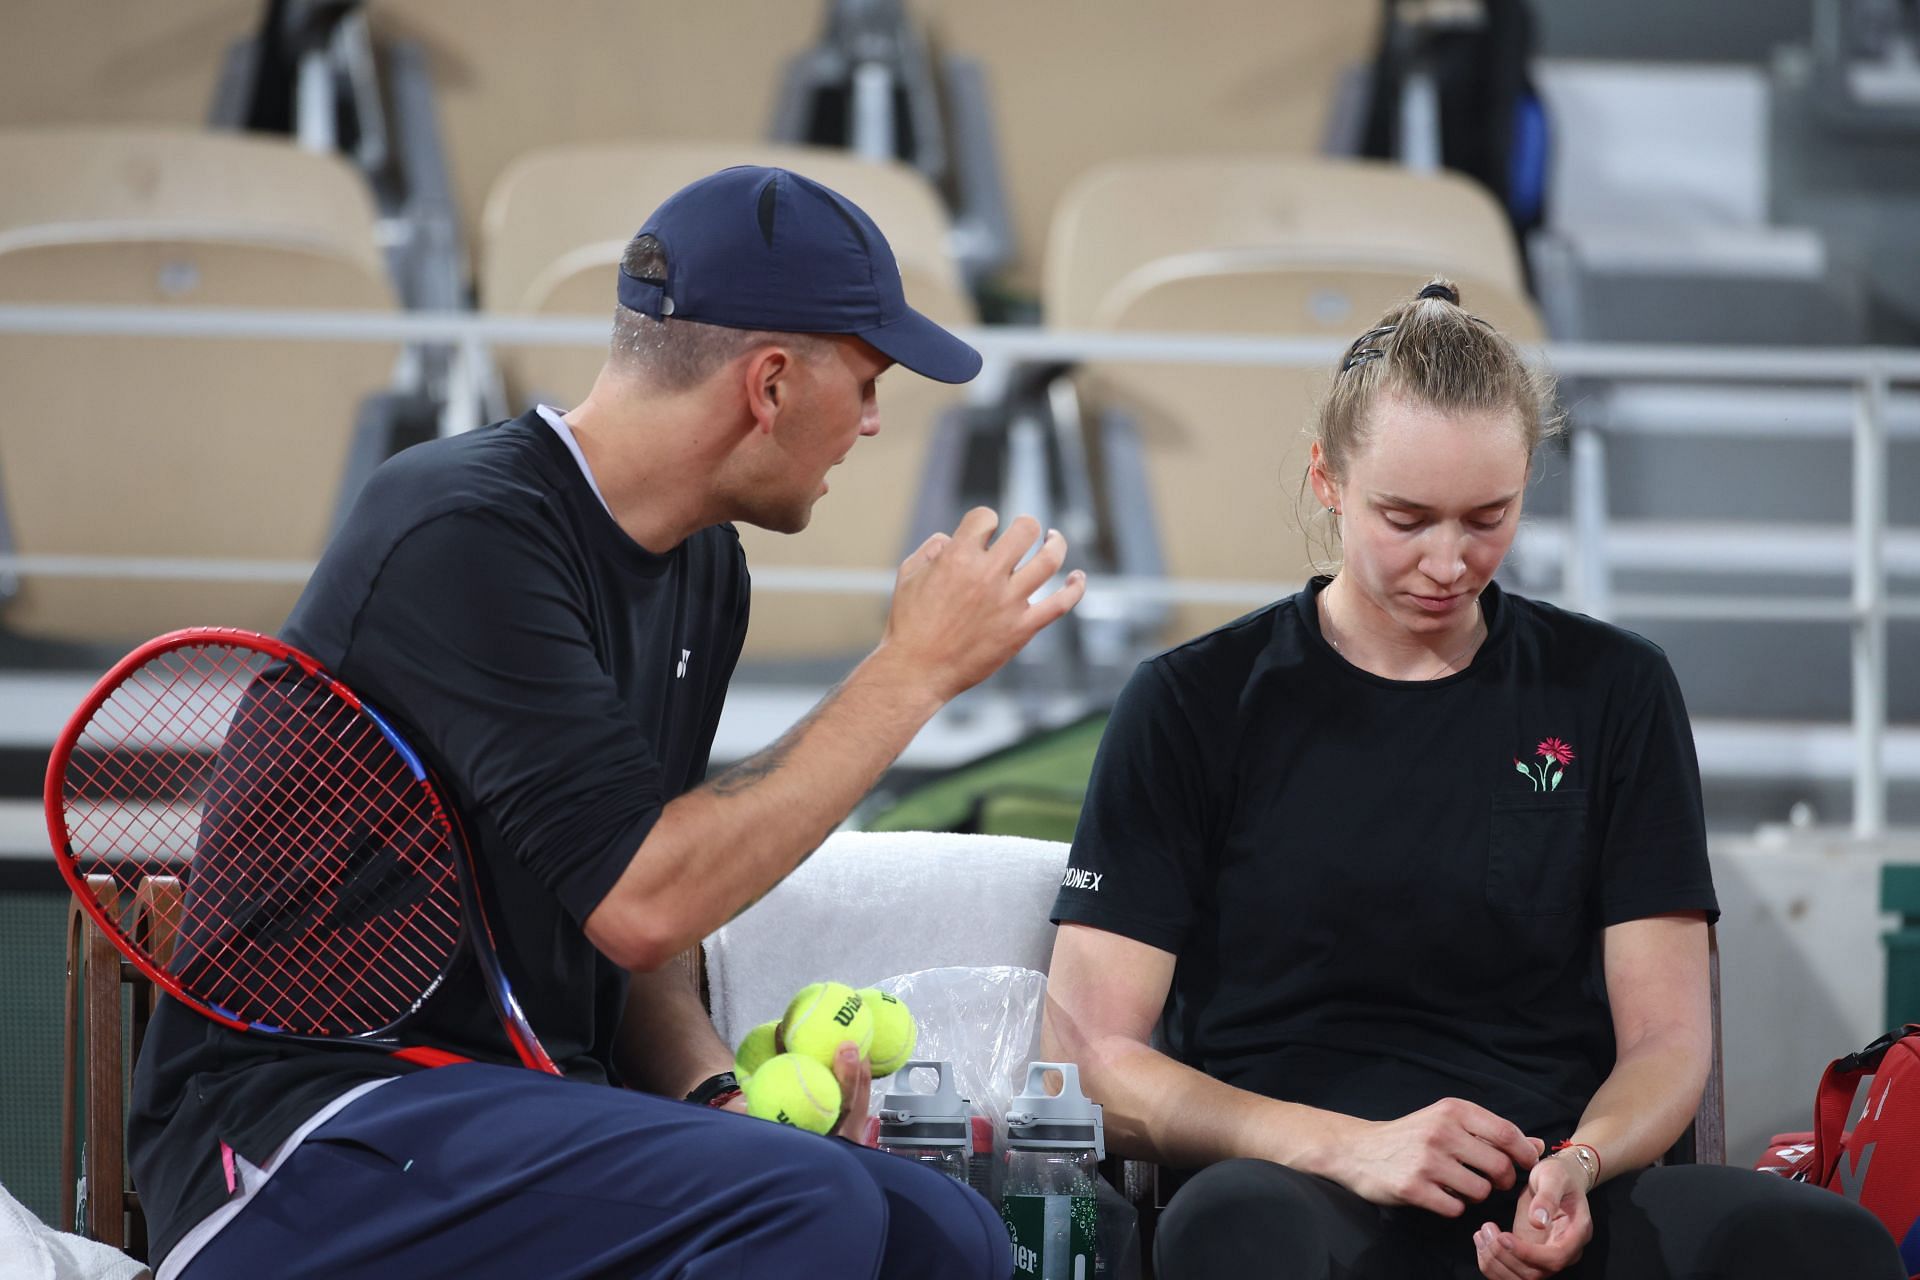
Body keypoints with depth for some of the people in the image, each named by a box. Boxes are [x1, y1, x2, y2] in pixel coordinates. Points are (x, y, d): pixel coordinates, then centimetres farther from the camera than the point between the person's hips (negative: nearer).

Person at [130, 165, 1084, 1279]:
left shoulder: (703, 570, 13)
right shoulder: (465, 535, -16)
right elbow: (638, 902, -23)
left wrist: (717, 1091, -3)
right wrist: (915, 669, -17)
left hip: (523, 1102, 8)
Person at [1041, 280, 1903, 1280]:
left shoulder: (1612, 692, 14)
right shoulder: (1195, 704, 7)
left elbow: (1666, 1039, 10)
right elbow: (1091, 1056, 0)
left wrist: (1579, 1166, -14)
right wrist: (1351, 1148, -16)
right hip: (1283, 1173, -3)